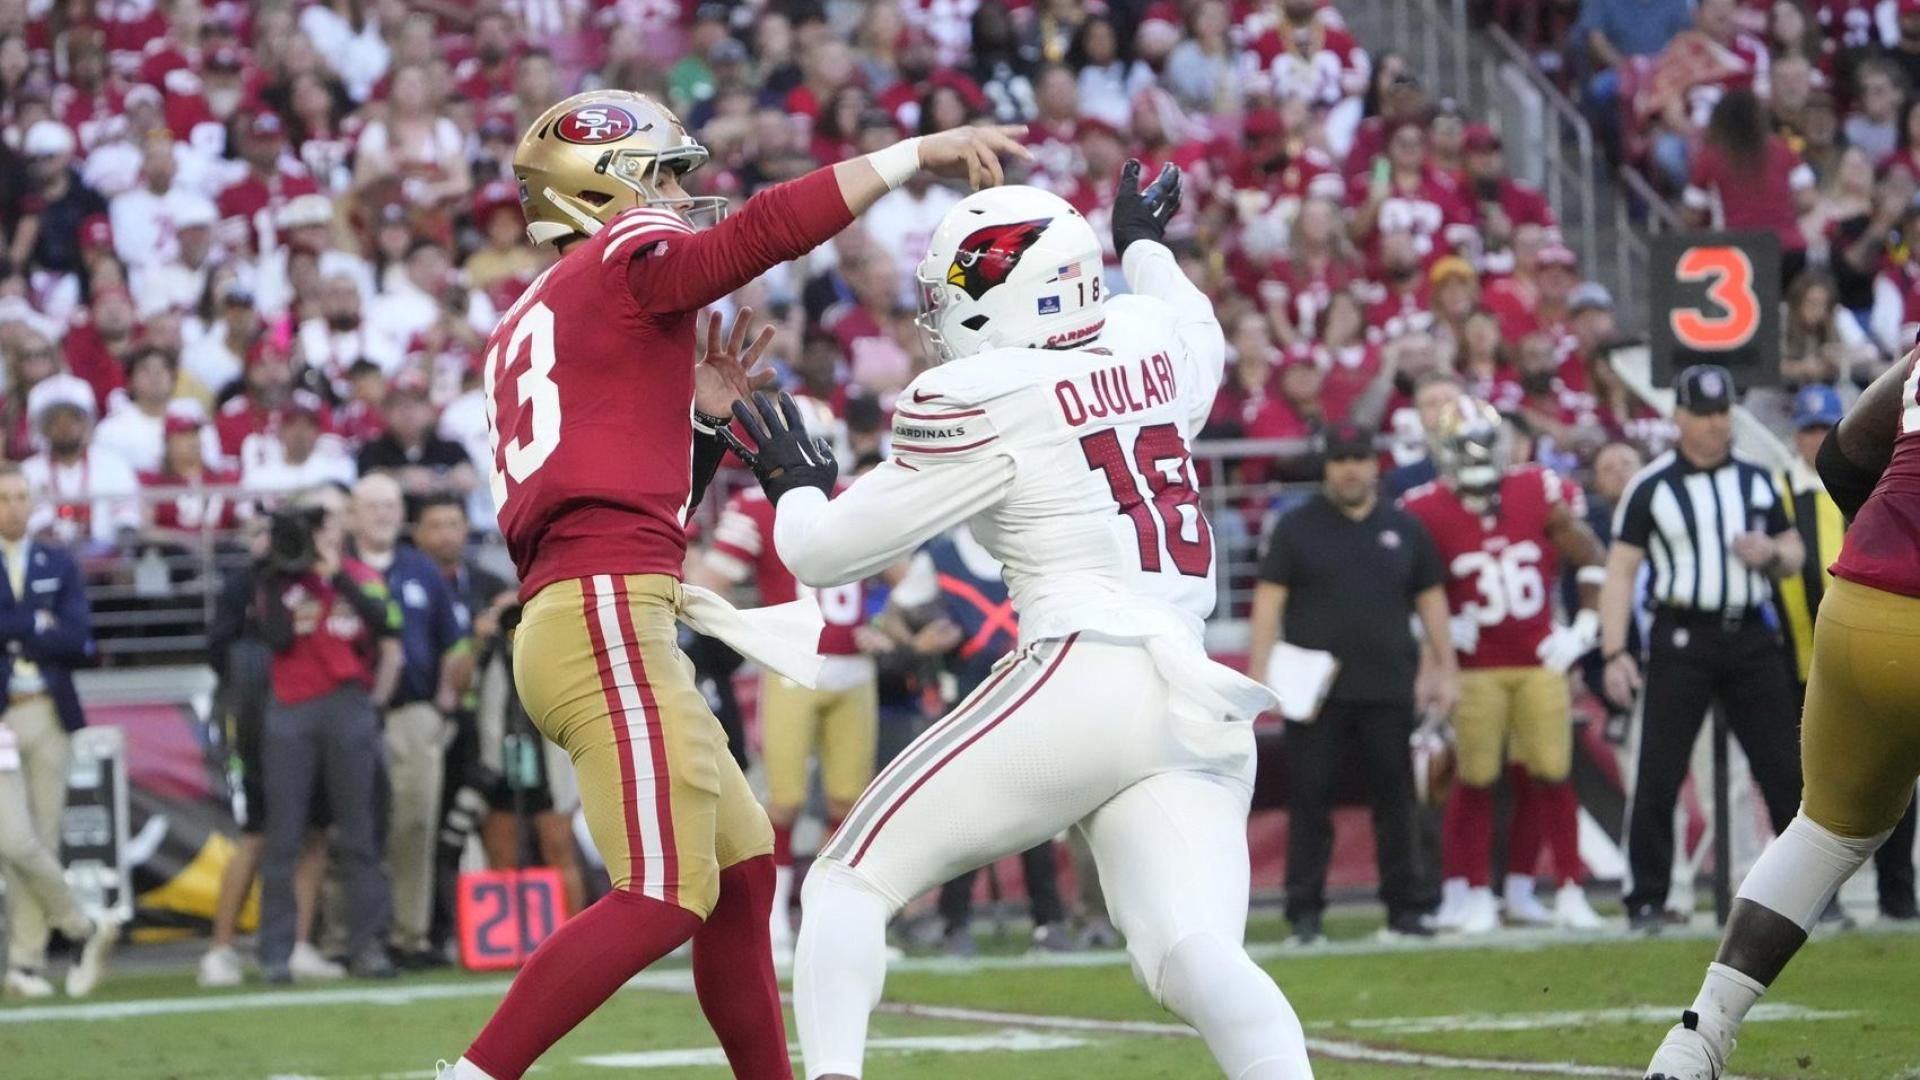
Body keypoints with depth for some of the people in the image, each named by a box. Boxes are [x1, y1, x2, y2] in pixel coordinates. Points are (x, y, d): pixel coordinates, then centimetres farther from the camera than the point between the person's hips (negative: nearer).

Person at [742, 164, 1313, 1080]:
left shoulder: (979, 403, -2)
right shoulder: (1152, 344, 14)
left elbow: (824, 553, 5)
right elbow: (1202, 340, 43)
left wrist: (792, 483, 27)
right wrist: (1145, 246, 61)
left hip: (1083, 675, -6)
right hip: (1196, 698, 6)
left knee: (850, 881, 6)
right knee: (1193, 958, -7)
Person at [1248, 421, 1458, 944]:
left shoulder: (1404, 528, 10)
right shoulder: (1297, 527, 3)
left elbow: (1430, 599, 14)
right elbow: (1270, 599, -1)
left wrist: (1445, 669, 9)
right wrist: (1259, 673, -9)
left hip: (1389, 689, 2)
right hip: (1315, 690, -2)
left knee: (1394, 799, 5)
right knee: (1310, 801, -2)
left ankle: (1404, 906, 10)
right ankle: (1305, 911, 1)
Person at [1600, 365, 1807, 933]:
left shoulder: (1756, 480, 11)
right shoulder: (1651, 486, -2)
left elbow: (1794, 555, 19)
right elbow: (1620, 570, -5)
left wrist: (1771, 554, -7)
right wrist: (1614, 652, -14)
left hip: (1751, 637, 3)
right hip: (1683, 638, -3)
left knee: (1785, 770, 1)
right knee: (1659, 774, -5)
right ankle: (1647, 901, 2)